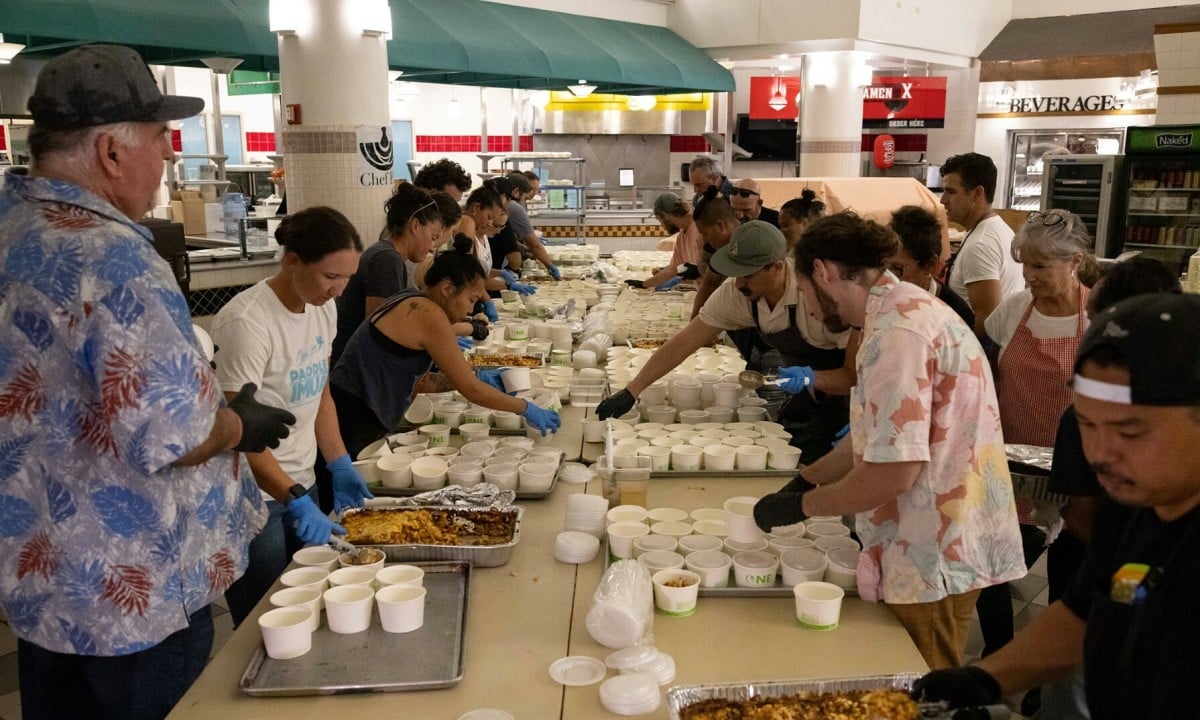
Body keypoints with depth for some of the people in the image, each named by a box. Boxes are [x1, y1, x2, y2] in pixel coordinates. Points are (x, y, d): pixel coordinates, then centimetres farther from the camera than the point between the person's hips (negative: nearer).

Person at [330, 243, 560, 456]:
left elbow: (414, 382, 14)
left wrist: (477, 380, 10)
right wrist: (527, 409, -3)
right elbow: (471, 391, -14)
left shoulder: (411, 303, 11)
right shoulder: (429, 314, -16)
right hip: (351, 423, -9)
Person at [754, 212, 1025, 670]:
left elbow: (893, 471, -25)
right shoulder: (908, 307, 10)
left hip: (934, 559, -9)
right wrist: (805, 479, 14)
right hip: (941, 549, 9)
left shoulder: (896, 332, -22)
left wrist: (800, 505, -12)